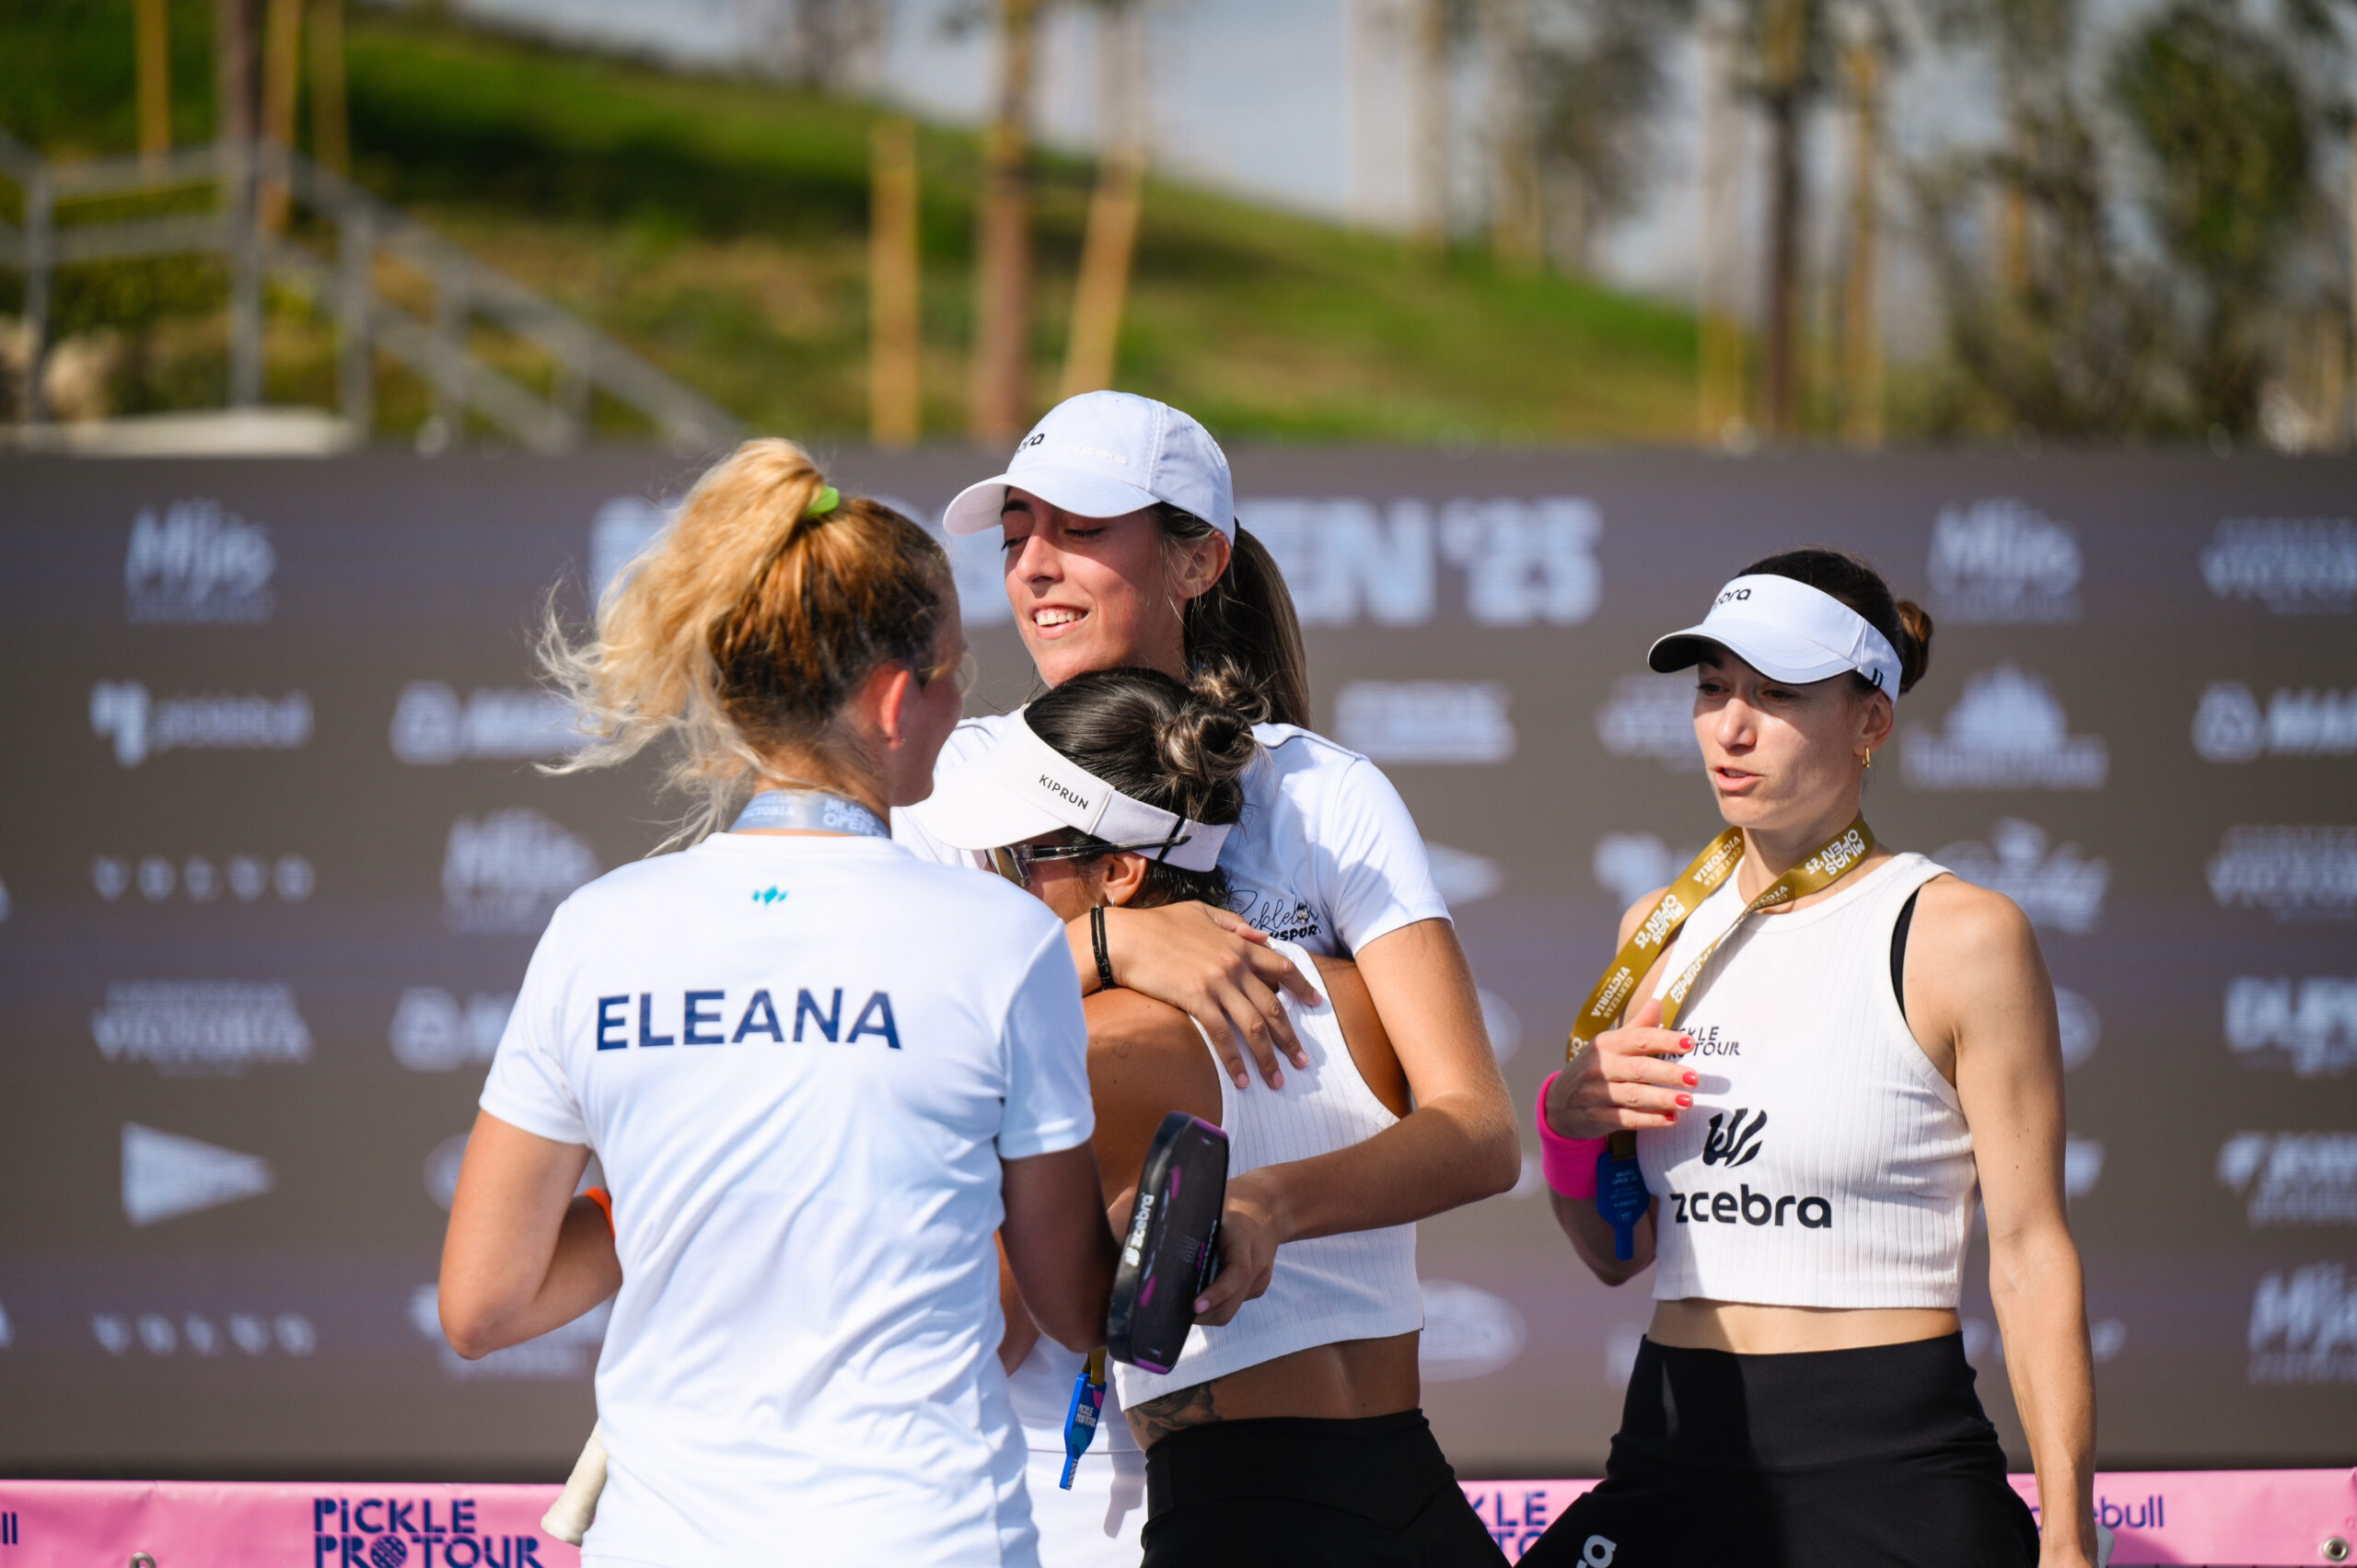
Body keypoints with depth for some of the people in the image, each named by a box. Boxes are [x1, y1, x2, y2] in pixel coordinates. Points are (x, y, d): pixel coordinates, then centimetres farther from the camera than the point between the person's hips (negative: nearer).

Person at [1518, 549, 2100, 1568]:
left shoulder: (1957, 936, -5)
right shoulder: (1663, 929, 12)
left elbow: (2031, 1255, -7)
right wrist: (1568, 1124, -2)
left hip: (1890, 1477, -5)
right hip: (1673, 1456, 5)